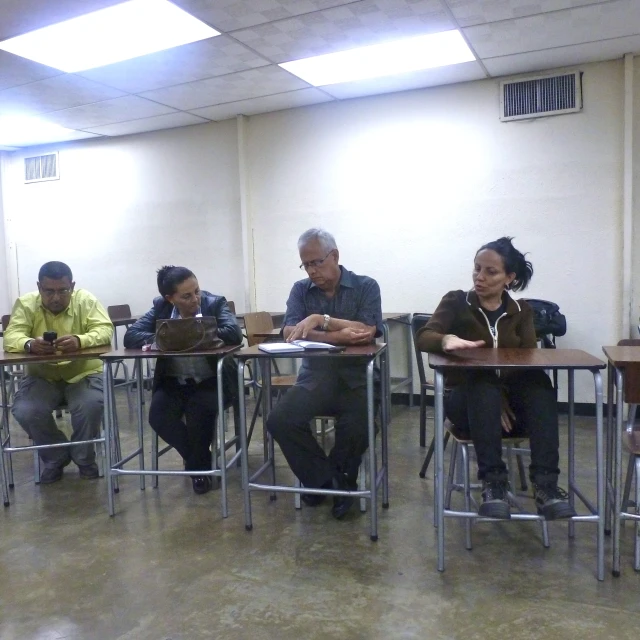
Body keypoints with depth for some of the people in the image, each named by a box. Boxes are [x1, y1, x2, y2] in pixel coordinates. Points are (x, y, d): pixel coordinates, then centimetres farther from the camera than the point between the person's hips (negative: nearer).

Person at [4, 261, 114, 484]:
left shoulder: (86, 300, -7)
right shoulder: (25, 304, -4)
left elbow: (105, 330, -19)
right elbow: (11, 337, -15)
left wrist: (80, 341, -41)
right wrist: (30, 344, -40)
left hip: (83, 373, -1)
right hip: (42, 376, 2)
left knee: (91, 406, -29)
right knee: (24, 412, -24)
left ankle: (84, 458, 2)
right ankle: (56, 457, 6)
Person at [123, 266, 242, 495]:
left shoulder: (215, 303, -8)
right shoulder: (160, 307, 0)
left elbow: (234, 334, -25)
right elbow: (131, 336, -7)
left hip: (211, 381, -3)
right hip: (173, 382, 3)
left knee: (198, 411, -31)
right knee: (158, 416, -22)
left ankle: (199, 462, 0)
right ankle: (200, 459, 7)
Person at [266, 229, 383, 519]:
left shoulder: (366, 286, 2)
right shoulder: (300, 290, 10)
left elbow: (368, 333, -13)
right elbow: (290, 333, -6)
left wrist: (320, 320, -19)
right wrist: (338, 336, -17)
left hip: (356, 378, -2)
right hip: (315, 377, 3)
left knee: (357, 427, -29)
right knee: (279, 420, -22)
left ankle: (339, 479, 6)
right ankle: (324, 478, 1)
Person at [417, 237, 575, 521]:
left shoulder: (521, 311, 11)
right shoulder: (456, 302, 3)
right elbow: (423, 337, -15)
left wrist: (502, 398, -23)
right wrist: (447, 339, -40)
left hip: (511, 400, 3)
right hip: (467, 398, -2)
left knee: (539, 383, -30)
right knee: (484, 384, -37)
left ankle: (545, 483, -35)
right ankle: (493, 481, -35)